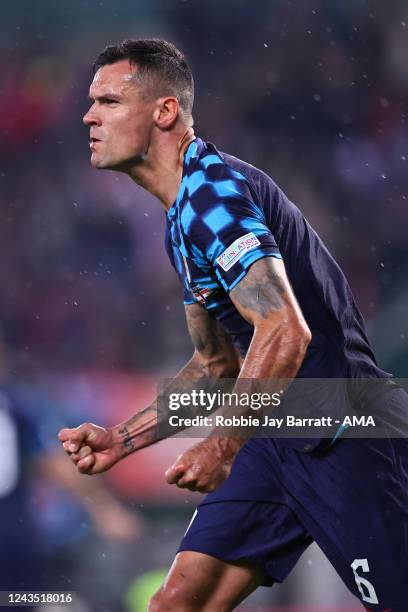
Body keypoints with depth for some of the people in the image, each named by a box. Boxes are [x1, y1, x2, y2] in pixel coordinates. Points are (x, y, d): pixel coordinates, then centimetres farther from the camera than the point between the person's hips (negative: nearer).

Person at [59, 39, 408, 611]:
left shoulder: (212, 189, -16)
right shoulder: (185, 215, 16)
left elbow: (285, 332, -25)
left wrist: (223, 446, -20)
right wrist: (123, 438, 17)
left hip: (345, 432, -10)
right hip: (281, 438, 10)